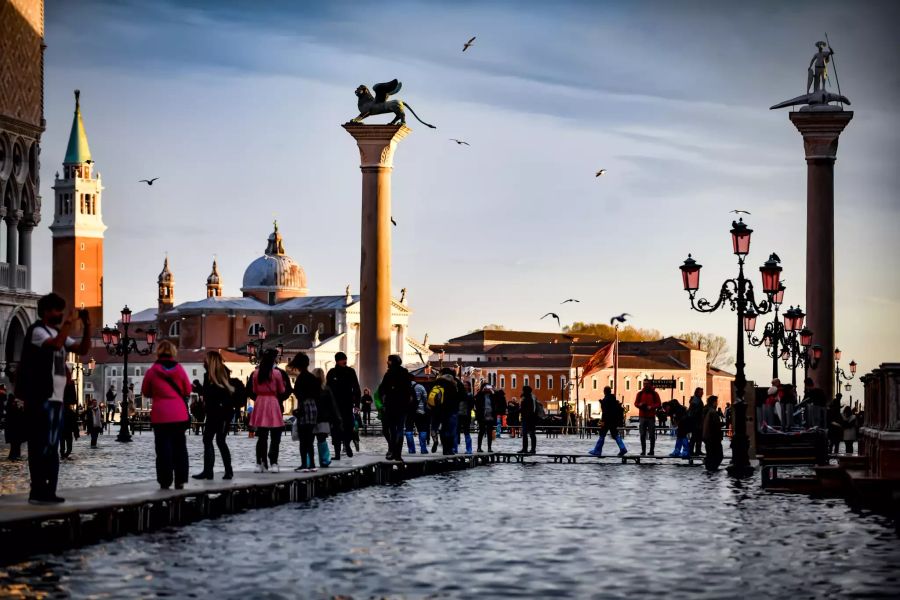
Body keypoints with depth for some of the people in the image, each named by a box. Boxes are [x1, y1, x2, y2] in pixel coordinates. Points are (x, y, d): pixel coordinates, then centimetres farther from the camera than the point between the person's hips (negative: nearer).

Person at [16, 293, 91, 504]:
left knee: (50, 447, 10)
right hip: (41, 398, -9)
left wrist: (86, 327, 4)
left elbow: (83, 349, 16)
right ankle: (39, 491, -10)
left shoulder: (59, 333, 18)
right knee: (41, 446, -10)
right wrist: (69, 323, -18)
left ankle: (46, 491, 13)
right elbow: (56, 344, -26)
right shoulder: (37, 331, -7)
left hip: (56, 398, 9)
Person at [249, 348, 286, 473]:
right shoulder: (277, 373, -8)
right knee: (275, 437, 3)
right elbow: (281, 391, -1)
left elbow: (254, 391, 7)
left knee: (261, 437, 8)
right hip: (273, 403, -4)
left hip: (259, 403, 4)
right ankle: (273, 463, -3)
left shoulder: (256, 373, 2)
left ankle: (260, 463, 7)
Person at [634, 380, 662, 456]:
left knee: (652, 435, -1)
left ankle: (651, 451, 4)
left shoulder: (654, 394, 4)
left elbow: (659, 404, 1)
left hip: (651, 417, -2)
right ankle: (643, 451, 5)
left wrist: (652, 406, -15)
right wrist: (639, 404, -9)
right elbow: (636, 403, 13)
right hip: (642, 416, 2)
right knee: (642, 435, 1)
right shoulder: (640, 393, 11)